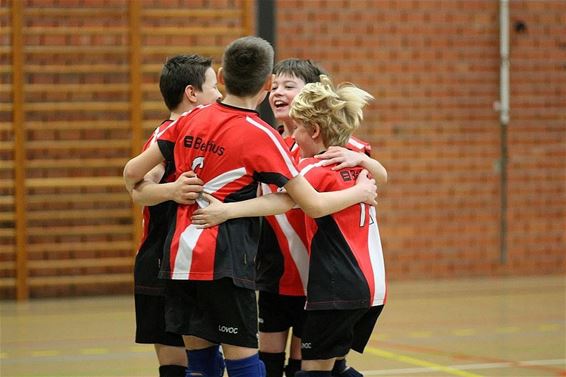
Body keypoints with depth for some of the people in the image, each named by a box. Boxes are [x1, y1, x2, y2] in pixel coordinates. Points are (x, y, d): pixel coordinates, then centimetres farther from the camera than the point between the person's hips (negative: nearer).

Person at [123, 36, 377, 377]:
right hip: (224, 262, -6)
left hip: (180, 257, 6)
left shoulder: (191, 120, 7)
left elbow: (133, 173, 11)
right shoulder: (261, 135, -8)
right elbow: (314, 205, -7)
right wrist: (360, 192, 10)